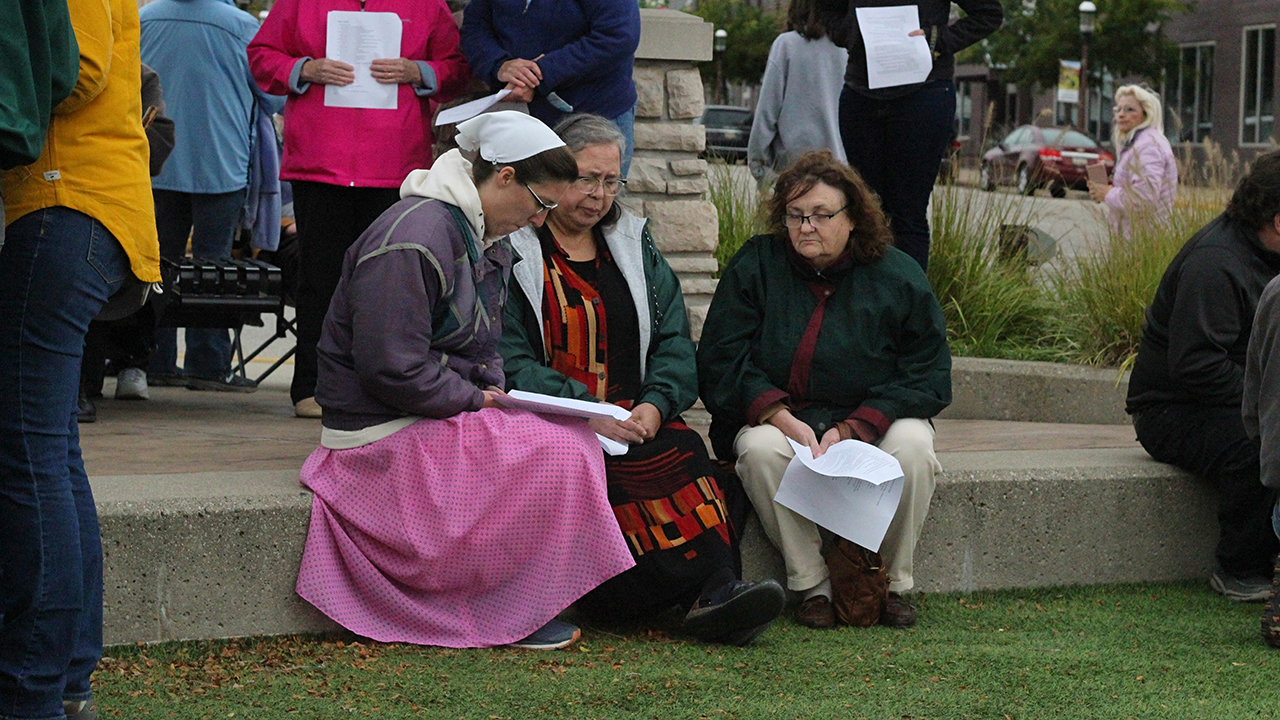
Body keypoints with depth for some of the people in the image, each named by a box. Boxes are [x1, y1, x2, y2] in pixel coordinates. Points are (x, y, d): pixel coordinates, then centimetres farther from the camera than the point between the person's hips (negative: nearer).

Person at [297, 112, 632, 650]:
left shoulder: (488, 243, 14)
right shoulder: (411, 241, -21)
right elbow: (392, 370, -24)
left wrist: (490, 388, 0)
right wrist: (474, 399, -14)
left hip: (440, 417, 10)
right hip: (383, 434, -10)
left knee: (575, 439, -5)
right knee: (558, 450, -19)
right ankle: (514, 609, -8)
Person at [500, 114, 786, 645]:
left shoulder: (635, 247, 21)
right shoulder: (511, 252, 4)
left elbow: (673, 342, 14)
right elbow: (506, 361, -7)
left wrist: (654, 405, -8)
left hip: (633, 419, 4)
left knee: (684, 450, -31)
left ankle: (715, 593, -47)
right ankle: (707, 589, -42)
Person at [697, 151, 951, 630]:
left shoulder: (898, 279, -1)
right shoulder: (755, 266, 0)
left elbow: (928, 378, -3)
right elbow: (721, 362, -4)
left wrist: (852, 430, -18)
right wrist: (785, 420, -21)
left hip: (872, 422, 0)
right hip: (776, 416, 0)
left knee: (912, 446, -31)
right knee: (761, 449, -34)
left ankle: (892, 585, -13)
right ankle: (813, 586, -24)